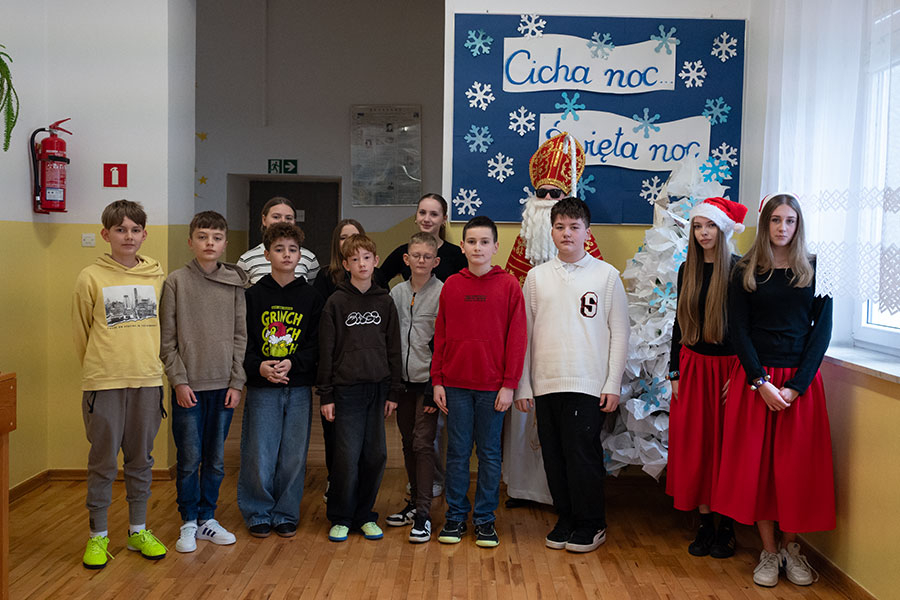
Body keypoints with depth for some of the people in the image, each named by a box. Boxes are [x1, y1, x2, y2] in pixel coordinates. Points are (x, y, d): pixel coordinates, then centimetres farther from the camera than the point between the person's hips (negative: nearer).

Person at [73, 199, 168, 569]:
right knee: (103, 462, 5)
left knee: (141, 459, 12)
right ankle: (98, 535, 20)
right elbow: (81, 333, 5)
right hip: (104, 384, -2)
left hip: (147, 380, 3)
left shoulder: (156, 276, 5)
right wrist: (97, 370, 9)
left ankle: (138, 531, 25)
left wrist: (149, 365, 12)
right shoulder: (91, 278, -3)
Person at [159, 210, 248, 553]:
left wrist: (237, 382, 0)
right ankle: (189, 524, 18)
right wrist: (179, 380, -8)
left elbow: (240, 336, 6)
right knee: (189, 459, 3)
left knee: (216, 459, 11)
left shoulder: (234, 283, 5)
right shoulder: (176, 282, -2)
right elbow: (166, 339, -1)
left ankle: (207, 519, 24)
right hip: (189, 386, -2)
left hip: (224, 386, 3)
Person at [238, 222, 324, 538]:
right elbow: (241, 342, 1)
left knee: (294, 456, 5)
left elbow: (317, 345, 0)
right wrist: (258, 366, -16)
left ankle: (286, 514, 21)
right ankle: (259, 513, 19)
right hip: (262, 387, -1)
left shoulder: (312, 297, 5)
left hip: (299, 387, 1)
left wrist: (292, 363, -15)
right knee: (259, 455, 0)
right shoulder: (253, 296, 4)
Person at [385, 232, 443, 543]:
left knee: (423, 443, -8)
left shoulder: (443, 294, -6)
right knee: (408, 443, 12)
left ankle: (424, 514, -4)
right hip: (403, 380, 5)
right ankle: (415, 502, 26)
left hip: (427, 380, -5)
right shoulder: (396, 293, 9)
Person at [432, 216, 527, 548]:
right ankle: (455, 515, 21)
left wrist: (509, 384, -7)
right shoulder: (451, 285, 6)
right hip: (455, 385, 2)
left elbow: (516, 338, -2)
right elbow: (440, 336, 8)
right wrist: (437, 381, 3)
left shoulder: (509, 285, -1)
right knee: (457, 452, 9)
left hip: (493, 386, -1)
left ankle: (485, 518, 20)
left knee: (489, 453, 7)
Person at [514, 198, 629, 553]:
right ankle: (566, 520, 25)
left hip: (588, 384, -3)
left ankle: (591, 525, 16)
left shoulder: (606, 274, 3)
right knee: (554, 456, 8)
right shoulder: (536, 277, 9)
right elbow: (525, 334, 10)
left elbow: (619, 333, 2)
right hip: (545, 384, 3)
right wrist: (522, 385, 6)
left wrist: (613, 384, -4)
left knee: (583, 455, -3)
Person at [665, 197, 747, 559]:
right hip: (693, 366, 5)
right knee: (694, 445, 6)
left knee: (725, 444, 2)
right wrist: (675, 372, 8)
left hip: (727, 366, -4)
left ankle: (726, 527, 14)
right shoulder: (687, 270, 7)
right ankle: (705, 524, 18)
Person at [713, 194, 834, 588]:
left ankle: (791, 547, 20)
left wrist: (797, 385, -10)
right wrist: (761, 383, -11)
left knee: (797, 465, 3)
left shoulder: (814, 270, 3)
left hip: (801, 380, 0)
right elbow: (738, 330, 0)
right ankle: (769, 552, 14)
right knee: (756, 463, 2)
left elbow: (822, 329, -1)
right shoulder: (745, 272, 3)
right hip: (755, 379, 0)